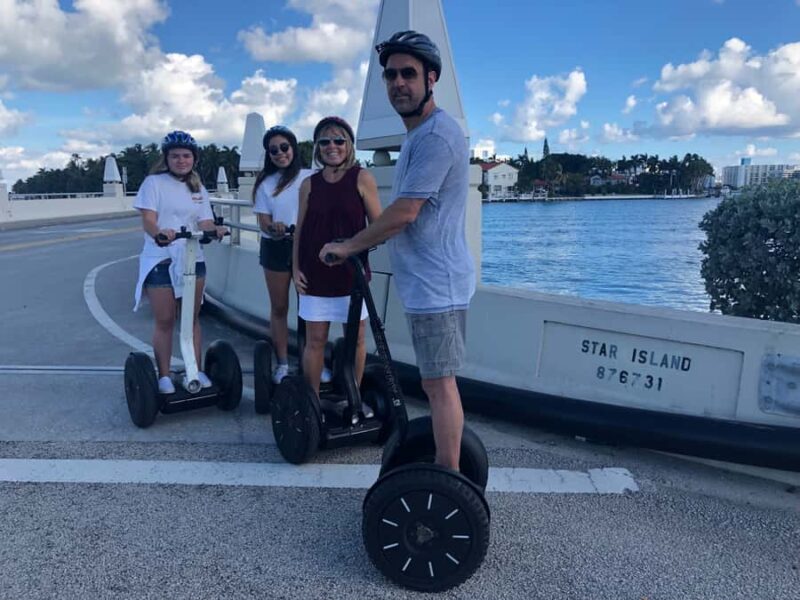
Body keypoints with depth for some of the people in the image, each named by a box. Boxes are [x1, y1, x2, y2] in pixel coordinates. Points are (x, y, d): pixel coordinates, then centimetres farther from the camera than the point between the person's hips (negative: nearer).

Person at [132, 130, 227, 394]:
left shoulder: (199, 189, 13)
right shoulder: (154, 182, -1)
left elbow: (205, 222, 5)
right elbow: (148, 219, -12)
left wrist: (215, 231, -19)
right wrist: (159, 233, -34)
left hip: (193, 259, 4)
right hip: (160, 260, -4)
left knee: (191, 318, 10)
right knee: (165, 321, 1)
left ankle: (196, 370, 21)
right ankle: (164, 376, 12)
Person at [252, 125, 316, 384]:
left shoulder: (310, 178, 1)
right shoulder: (265, 183, 5)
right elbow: (263, 221, -1)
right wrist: (273, 228, -24)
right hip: (276, 248, 1)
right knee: (279, 308, 7)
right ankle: (282, 363, 16)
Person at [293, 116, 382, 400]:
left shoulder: (362, 179, -1)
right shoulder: (309, 184, 6)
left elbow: (378, 224, -3)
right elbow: (300, 231, 9)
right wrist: (296, 269, 3)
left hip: (352, 272, -1)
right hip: (315, 274, 2)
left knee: (356, 338, 7)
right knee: (315, 340, 6)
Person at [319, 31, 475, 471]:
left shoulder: (435, 134, -17)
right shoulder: (419, 135, 18)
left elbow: (403, 213, -22)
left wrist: (348, 246, -10)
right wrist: (361, 246, 23)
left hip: (435, 282, -11)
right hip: (429, 280, 11)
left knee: (439, 383, -5)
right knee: (436, 381, 16)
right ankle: (446, 468, 29)